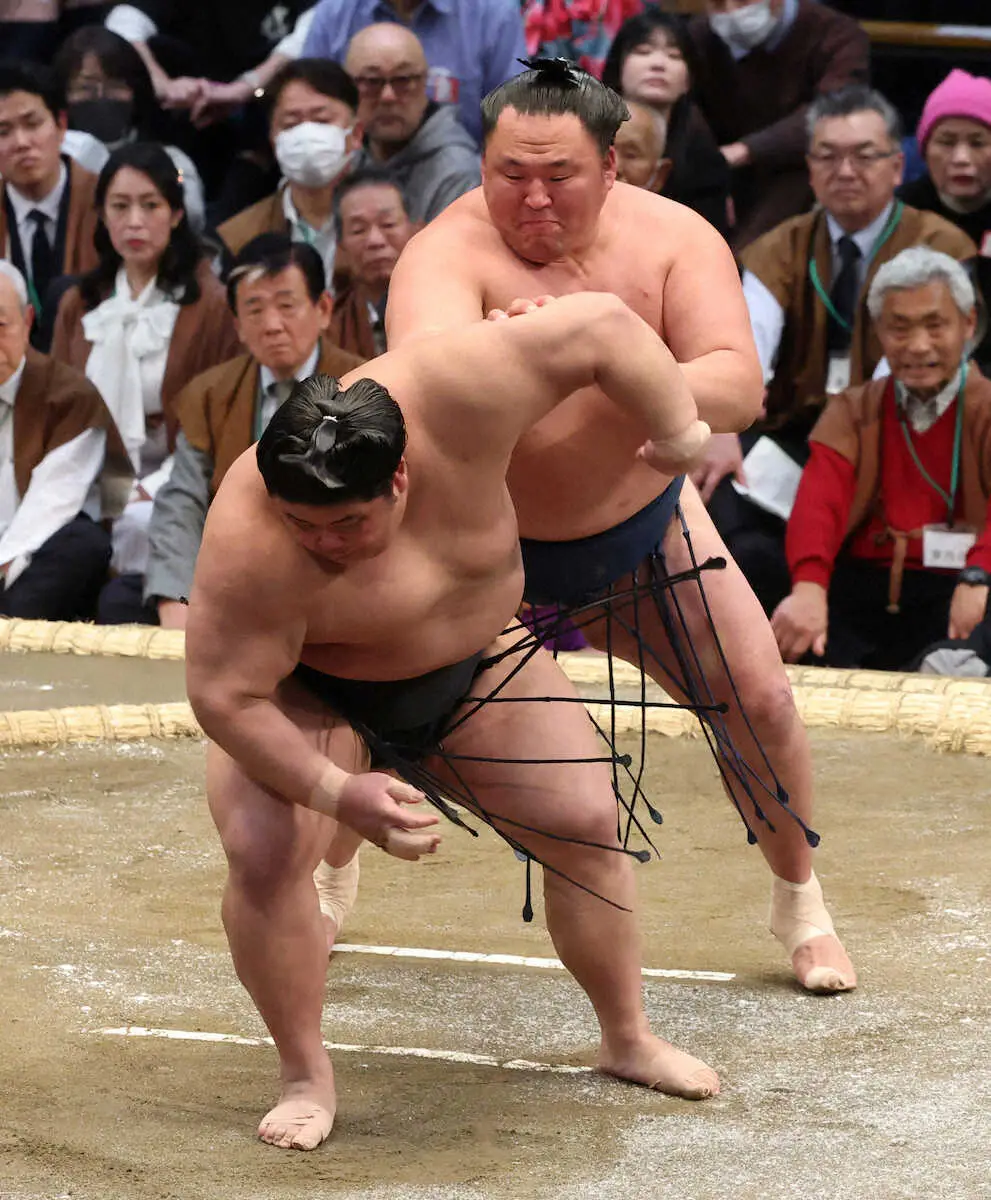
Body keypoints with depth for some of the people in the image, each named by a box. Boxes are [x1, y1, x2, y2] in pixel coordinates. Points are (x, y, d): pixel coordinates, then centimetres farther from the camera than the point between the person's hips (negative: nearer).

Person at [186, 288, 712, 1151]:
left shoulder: (453, 400, -35)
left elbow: (604, 329, -26)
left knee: (586, 823, 1)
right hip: (312, 697, -3)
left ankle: (629, 1040, 22)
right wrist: (338, 792, -34)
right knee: (263, 851, -26)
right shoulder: (251, 543, -40)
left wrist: (679, 435, -18)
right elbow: (225, 697, -31)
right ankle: (306, 1075, -7)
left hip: (474, 664, 4)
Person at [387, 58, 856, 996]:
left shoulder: (674, 239, -17)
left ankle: (799, 903, 28)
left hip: (645, 534, 3)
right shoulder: (449, 253, -27)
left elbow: (740, 386, -28)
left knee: (760, 703, 1)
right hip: (489, 546, -2)